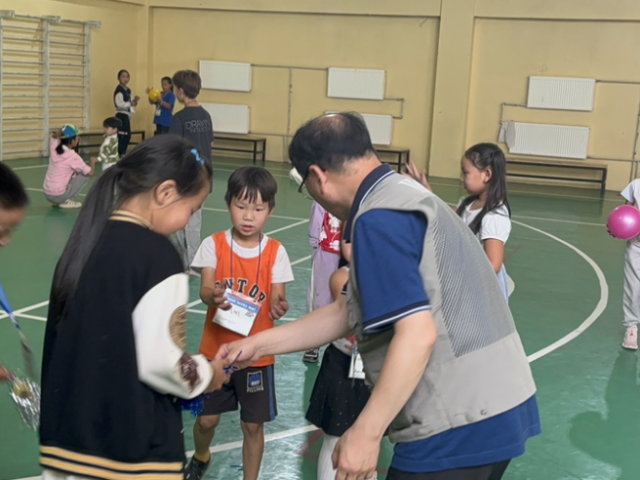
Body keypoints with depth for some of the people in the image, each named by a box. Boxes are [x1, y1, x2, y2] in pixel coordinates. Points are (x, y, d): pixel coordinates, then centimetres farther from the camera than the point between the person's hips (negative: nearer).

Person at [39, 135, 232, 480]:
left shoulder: (87, 239, 3)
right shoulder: (158, 256, -19)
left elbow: (90, 342, 9)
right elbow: (158, 360, -20)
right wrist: (207, 376, -1)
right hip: (133, 447, -7)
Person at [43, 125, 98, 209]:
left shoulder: (54, 149, 1)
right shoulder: (73, 156, -15)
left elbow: (54, 135, 23)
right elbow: (90, 173, -7)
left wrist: (63, 132, 0)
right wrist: (93, 161, 14)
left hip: (47, 194, 7)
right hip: (59, 195, -7)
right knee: (84, 175, 5)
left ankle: (58, 201, 16)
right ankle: (66, 201, 1)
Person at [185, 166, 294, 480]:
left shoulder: (275, 252, -5)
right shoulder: (214, 245, -6)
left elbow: (278, 297, -8)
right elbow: (204, 289, -17)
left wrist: (278, 306, -33)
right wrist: (214, 296, -41)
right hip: (216, 349, 0)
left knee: (253, 425, 7)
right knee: (206, 419, 12)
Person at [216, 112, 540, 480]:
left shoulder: (378, 219, -16)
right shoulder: (404, 195, 15)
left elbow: (417, 336, -25)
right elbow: (350, 312, 18)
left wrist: (366, 433, -19)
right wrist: (259, 344, 18)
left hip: (459, 428, -9)